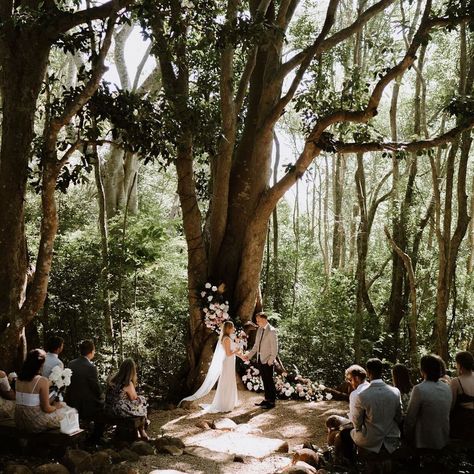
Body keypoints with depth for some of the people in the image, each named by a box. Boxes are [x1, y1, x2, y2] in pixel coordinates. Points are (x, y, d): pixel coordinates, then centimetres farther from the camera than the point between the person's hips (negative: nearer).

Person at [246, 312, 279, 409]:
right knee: (265, 381, 15)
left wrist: (271, 360, -16)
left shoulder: (271, 331, -13)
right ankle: (267, 399, 24)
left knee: (269, 381, 0)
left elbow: (274, 347, -14)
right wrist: (249, 355, 7)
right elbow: (256, 345, 16)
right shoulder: (259, 330, 11)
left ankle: (272, 401, 9)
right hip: (260, 359, 7)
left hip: (267, 360, -7)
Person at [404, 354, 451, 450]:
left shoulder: (419, 389, -21)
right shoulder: (447, 388, -3)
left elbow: (410, 418, -14)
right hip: (443, 441, 6)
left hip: (424, 443, -5)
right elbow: (446, 414, 7)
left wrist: (407, 438, 0)